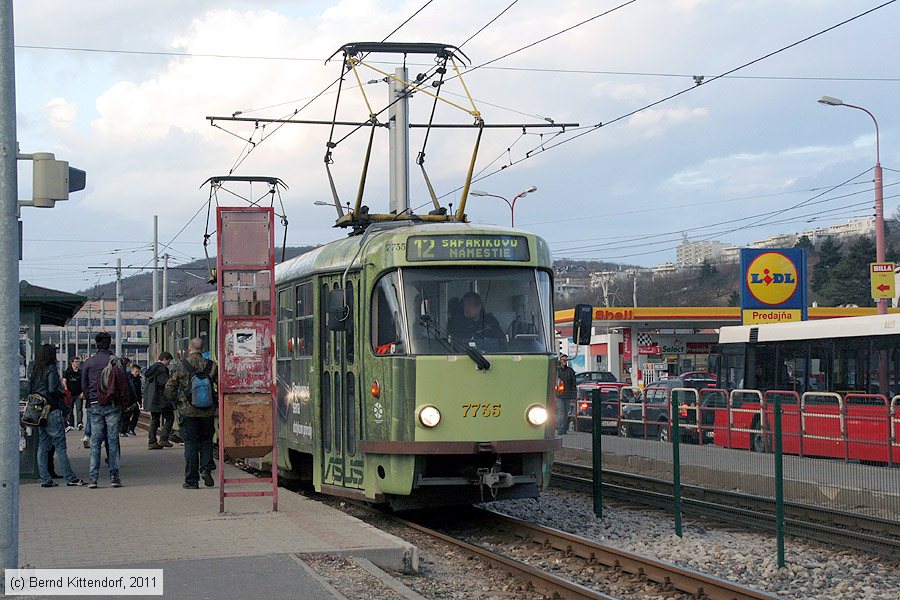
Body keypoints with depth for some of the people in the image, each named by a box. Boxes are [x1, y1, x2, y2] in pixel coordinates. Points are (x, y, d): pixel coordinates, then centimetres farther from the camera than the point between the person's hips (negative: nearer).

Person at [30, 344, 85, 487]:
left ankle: (45, 479, 8)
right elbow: (53, 389, -18)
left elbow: (30, 388, 10)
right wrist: (62, 393, -1)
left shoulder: (35, 370, 10)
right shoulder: (51, 368, -11)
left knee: (42, 446, 8)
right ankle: (70, 478, -3)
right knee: (60, 446, -4)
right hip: (52, 411, -7)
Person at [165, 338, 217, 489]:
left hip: (188, 411, -1)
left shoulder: (180, 366, -5)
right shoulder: (212, 366, -2)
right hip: (208, 411, 1)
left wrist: (176, 402, 16)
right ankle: (206, 468, -1)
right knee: (206, 440, 19)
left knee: (191, 444, 4)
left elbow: (169, 388, -2)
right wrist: (217, 401, 14)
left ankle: (191, 481, 5)